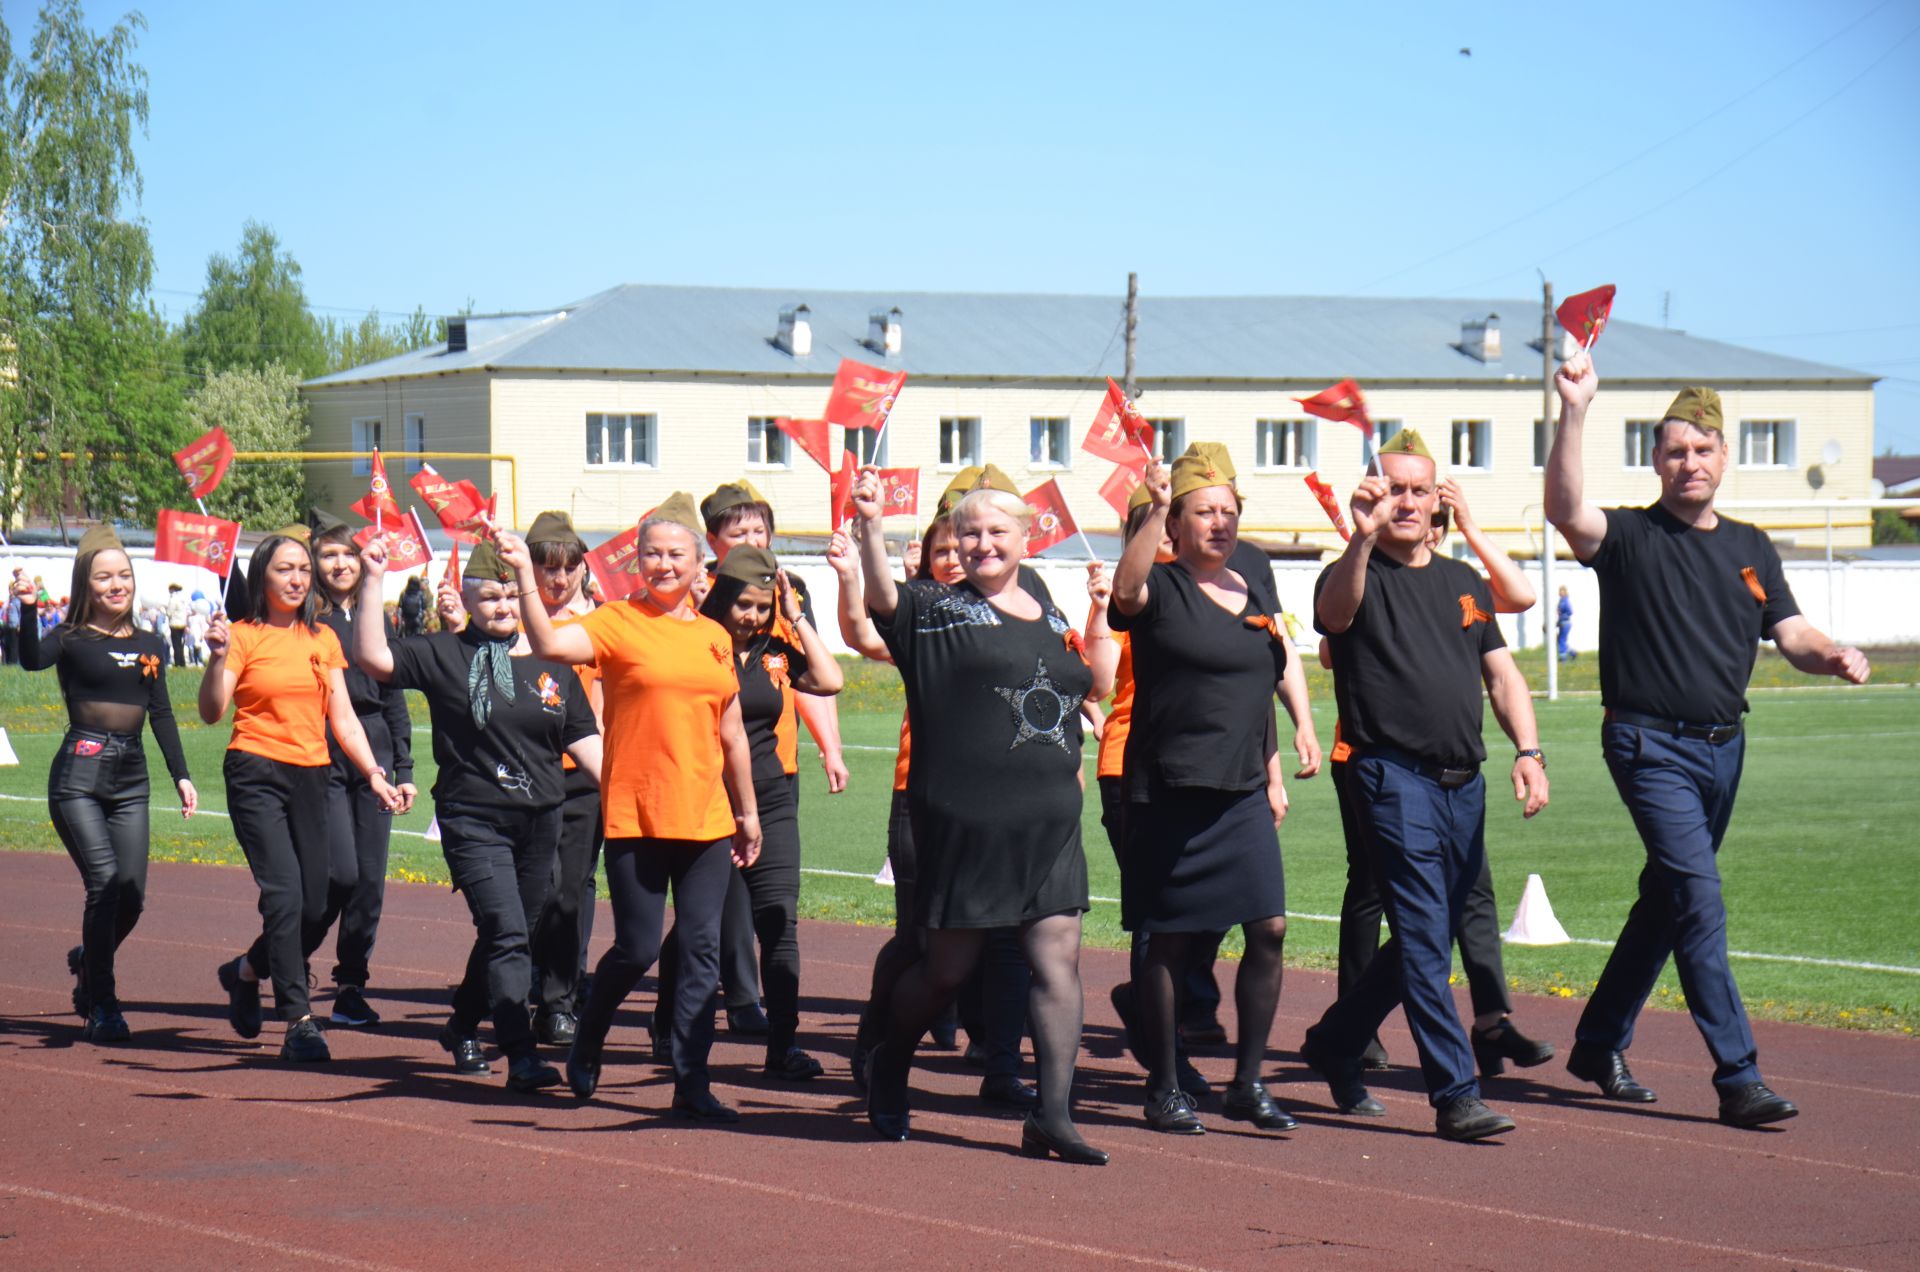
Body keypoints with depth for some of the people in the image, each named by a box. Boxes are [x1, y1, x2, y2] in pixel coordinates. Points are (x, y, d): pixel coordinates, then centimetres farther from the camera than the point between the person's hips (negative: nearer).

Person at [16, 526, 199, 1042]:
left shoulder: (149, 646, 12)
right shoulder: (71, 640, -2)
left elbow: (162, 715, 16)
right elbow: (32, 660, -23)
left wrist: (181, 776, 10)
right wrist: (28, 610, -39)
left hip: (130, 778, 5)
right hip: (79, 773, -5)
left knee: (131, 894, 0)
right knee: (105, 882, -15)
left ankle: (89, 960, 31)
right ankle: (100, 1006, -7)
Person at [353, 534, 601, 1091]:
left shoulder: (552, 664, 8)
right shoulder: (444, 655, -2)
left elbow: (583, 740, 12)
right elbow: (373, 657, -13)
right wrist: (372, 582, -18)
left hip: (541, 817, 5)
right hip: (473, 819, -5)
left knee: (509, 935, 15)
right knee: (506, 933, -16)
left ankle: (463, 1029, 37)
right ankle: (521, 1055, -20)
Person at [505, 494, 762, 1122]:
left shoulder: (715, 638, 12)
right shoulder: (618, 623, -3)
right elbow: (549, 644, -22)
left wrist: (747, 812, 20)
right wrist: (525, 577, -33)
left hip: (706, 819, 4)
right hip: (635, 816, -4)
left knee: (702, 952, 1)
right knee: (637, 948, -1)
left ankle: (692, 1082, 4)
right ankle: (585, 1043, 25)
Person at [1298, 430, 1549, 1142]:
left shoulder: (1465, 583, 17)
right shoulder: (1360, 578, -2)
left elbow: (1501, 674, 17)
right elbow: (1336, 612, -26)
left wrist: (1528, 750, 3)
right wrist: (1362, 538, -42)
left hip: (1464, 782, 7)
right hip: (1394, 779, -7)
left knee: (1430, 937, 13)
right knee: (1425, 940, -10)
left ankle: (1335, 1044, 31)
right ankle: (1455, 1096, -11)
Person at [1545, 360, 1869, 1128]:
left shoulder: (1750, 549, 13)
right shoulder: (1631, 539, -4)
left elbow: (1791, 634, 9)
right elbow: (1567, 510, -24)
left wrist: (1831, 656, -14)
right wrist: (1574, 414, -34)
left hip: (1723, 745, 7)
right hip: (1652, 746, -6)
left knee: (1668, 899, 14)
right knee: (1699, 899, -15)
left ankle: (1600, 1044, 29)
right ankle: (1738, 1079, -17)